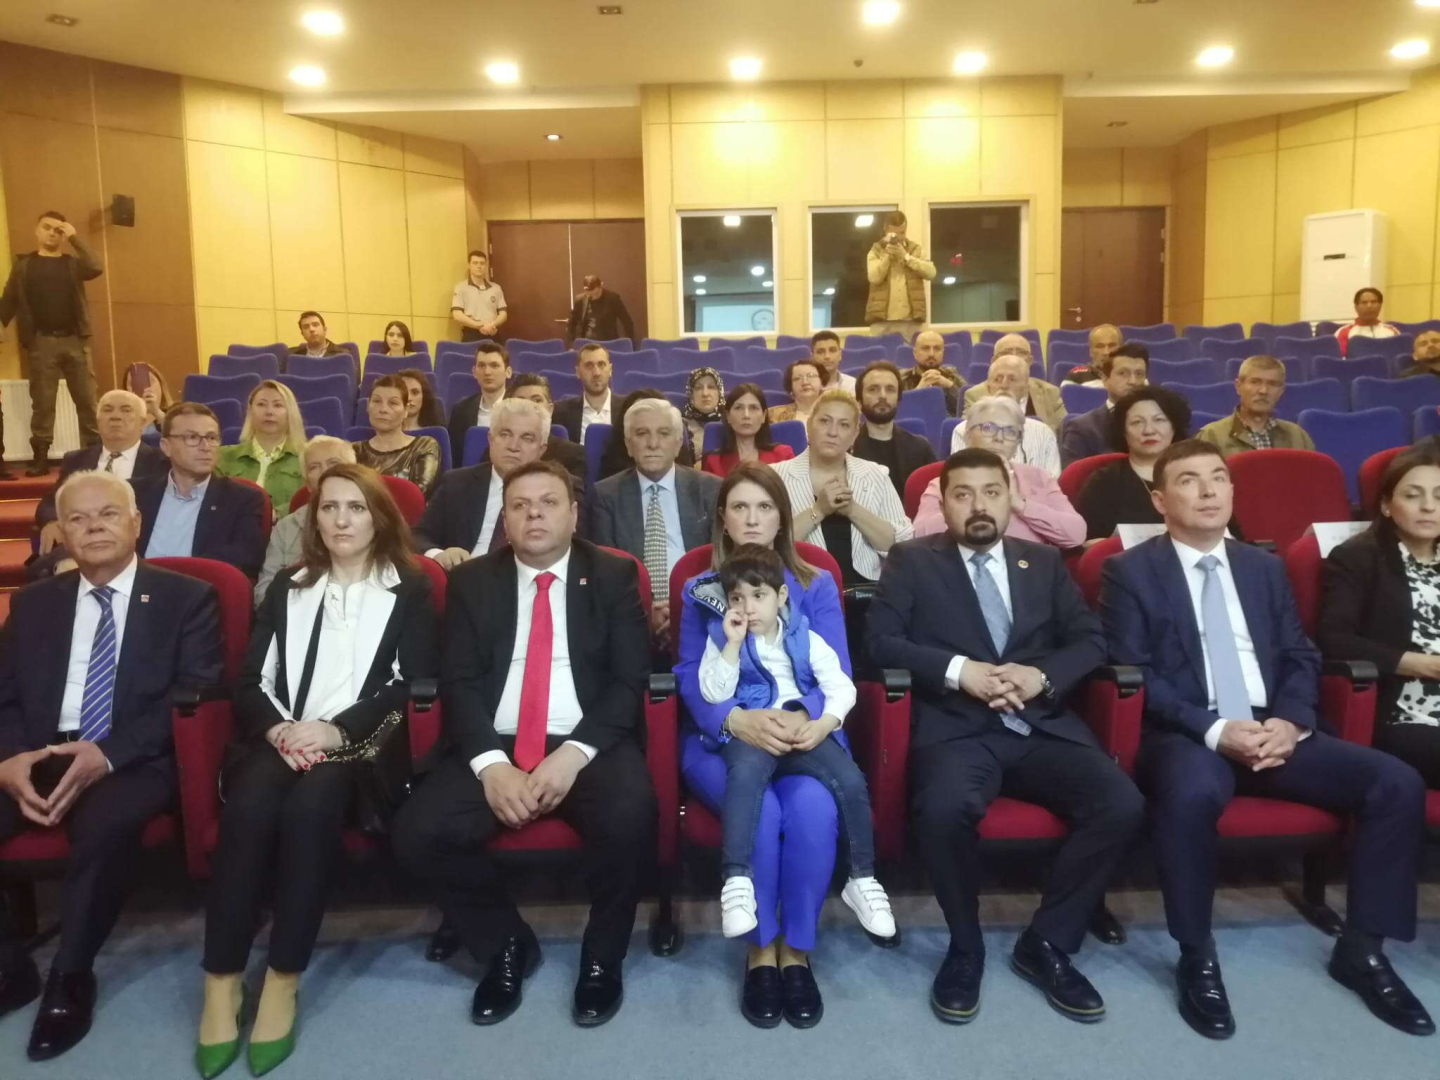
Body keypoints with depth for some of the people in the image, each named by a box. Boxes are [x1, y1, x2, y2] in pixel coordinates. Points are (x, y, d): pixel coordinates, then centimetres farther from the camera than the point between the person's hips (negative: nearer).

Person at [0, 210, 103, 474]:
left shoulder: (72, 263, 12)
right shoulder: (23, 264, 11)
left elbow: (96, 269, -9)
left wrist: (75, 238, -5)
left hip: (75, 340, 1)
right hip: (41, 342, -1)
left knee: (87, 400, 0)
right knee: (42, 402, 1)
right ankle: (41, 458, 3)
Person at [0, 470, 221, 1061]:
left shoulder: (186, 598, 4)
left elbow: (197, 696, -6)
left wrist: (109, 754, -19)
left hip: (136, 761, -4)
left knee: (106, 822, -35)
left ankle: (71, 978, -11)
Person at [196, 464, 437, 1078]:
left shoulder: (409, 589, 12)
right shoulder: (288, 587, 22)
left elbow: (416, 683, 0)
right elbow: (250, 680, 12)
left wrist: (336, 730, -13)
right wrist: (278, 728, -10)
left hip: (361, 745, -2)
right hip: (281, 740, 3)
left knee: (310, 806, -34)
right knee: (249, 806, -31)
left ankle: (283, 981, -23)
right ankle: (221, 982, -21)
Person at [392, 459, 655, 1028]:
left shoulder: (614, 575, 6)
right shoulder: (472, 581, 11)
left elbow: (630, 680, -2)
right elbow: (457, 682, 2)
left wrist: (574, 754, -16)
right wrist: (490, 764, -15)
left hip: (589, 747, -2)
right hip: (495, 748, 2)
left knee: (631, 816, -32)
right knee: (417, 832, -21)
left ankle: (602, 955, 0)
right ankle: (506, 944, 9)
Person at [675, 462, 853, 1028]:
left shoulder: (817, 587, 11)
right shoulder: (699, 590, 11)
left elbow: (836, 675, 0)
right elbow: (691, 677, -1)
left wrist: (802, 719, -23)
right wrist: (737, 719, -23)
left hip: (802, 734, 1)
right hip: (721, 736, 0)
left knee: (813, 805, -32)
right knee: (759, 810, -32)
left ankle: (796, 950, -13)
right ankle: (760, 949, -10)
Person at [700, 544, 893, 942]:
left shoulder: (806, 638, 11)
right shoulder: (721, 639, 9)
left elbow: (842, 688, 5)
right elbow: (714, 695, -3)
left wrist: (823, 725, -14)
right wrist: (734, 643, -10)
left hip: (805, 731, 2)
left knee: (851, 781, -23)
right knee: (745, 772, -37)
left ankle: (862, 879, -2)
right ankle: (737, 881, -33)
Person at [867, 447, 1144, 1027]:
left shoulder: (1044, 561, 19)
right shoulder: (912, 560, 9)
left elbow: (1091, 639, 13)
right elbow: (882, 639, -3)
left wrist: (1042, 674, -8)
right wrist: (959, 670, -16)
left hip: (1043, 727, 4)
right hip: (955, 728, -3)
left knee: (1123, 806, -21)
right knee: (945, 808, -34)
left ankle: (1047, 944, 2)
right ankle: (965, 947, -4)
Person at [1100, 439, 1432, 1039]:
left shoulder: (1264, 567, 18)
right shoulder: (1130, 572, 1)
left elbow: (1301, 658, 13)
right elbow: (1131, 673, -8)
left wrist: (1289, 721, -9)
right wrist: (1214, 730, -20)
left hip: (1273, 730, 6)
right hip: (1186, 735, -5)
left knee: (1398, 783, -14)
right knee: (1193, 793, -38)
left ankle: (1362, 949, 4)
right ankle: (1197, 958, -16)